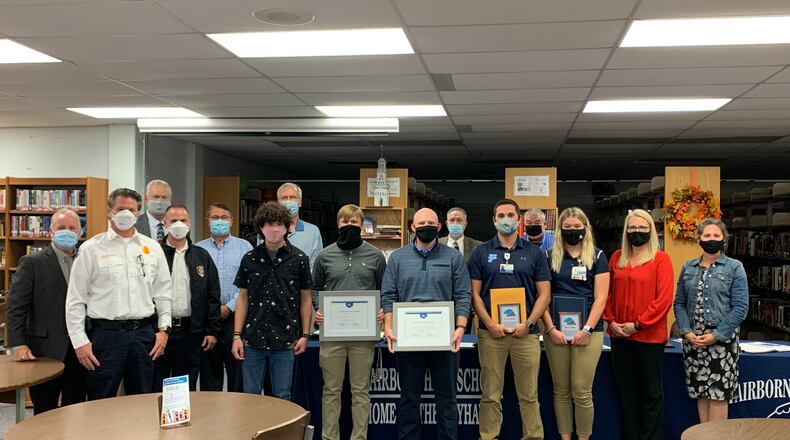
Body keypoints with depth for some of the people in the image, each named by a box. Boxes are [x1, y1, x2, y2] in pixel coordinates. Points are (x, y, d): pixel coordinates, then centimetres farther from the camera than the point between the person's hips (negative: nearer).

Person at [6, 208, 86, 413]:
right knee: (45, 413, 6)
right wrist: (18, 345, -13)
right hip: (45, 350, -3)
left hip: (80, 349, 3)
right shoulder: (31, 263, -1)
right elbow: (15, 307, -5)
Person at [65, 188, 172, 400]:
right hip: (105, 334, -3)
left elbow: (163, 293, 13)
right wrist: (80, 341, -5)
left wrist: (163, 329, 4)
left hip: (143, 334, 3)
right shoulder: (91, 249, -1)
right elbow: (75, 299, -1)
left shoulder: (152, 248, 9)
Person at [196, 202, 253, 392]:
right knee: (209, 371, 7)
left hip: (235, 315, -1)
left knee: (238, 371, 0)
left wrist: (229, 307, -10)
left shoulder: (244, 247, 7)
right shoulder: (198, 249, 10)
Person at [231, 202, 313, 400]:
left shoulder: (299, 259, 0)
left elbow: (306, 299, 4)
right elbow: (243, 298, 7)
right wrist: (237, 335, 1)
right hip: (253, 339, 2)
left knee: (282, 397, 7)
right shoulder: (250, 259, 4)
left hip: (284, 340, -1)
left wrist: (305, 334, -1)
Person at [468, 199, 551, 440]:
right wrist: (490, 324, -9)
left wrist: (528, 323, -9)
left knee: (529, 395, 5)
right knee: (490, 395, 5)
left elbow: (544, 294, 4)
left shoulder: (534, 253, 7)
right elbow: (474, 293, 3)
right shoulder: (481, 253, 6)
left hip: (526, 333, 0)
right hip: (491, 332, 0)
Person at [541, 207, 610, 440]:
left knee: (582, 391, -3)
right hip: (556, 331, 2)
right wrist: (551, 328, -6)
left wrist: (587, 329, -11)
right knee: (561, 390, 7)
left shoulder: (597, 257, 4)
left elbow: (600, 298, -1)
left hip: (588, 331, -2)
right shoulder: (550, 257, 8)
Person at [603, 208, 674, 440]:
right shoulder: (617, 257, 9)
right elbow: (608, 293, 11)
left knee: (652, 392, 5)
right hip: (619, 336, 5)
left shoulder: (660, 259, -6)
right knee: (626, 392, 13)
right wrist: (611, 321, -3)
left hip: (650, 336, -5)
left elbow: (664, 299, -13)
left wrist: (638, 324, -15)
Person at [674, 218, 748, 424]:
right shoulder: (688, 267, 10)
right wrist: (687, 332, -6)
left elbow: (740, 307, -6)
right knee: (700, 393, 8)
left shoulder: (734, 267, 0)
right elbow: (679, 302, 9)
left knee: (718, 394, -2)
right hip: (692, 340, 3)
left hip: (722, 340, -3)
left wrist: (716, 335, -13)